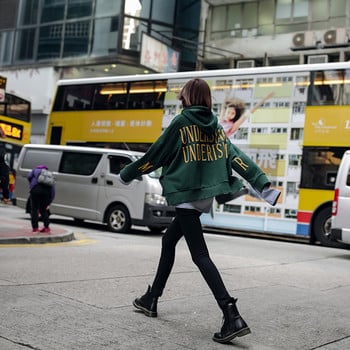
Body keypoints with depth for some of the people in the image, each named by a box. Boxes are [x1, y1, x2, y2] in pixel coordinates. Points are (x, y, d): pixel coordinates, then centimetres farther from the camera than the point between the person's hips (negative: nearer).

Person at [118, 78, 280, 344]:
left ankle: (233, 316, -18)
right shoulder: (216, 126, 10)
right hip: (206, 196, 8)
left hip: (186, 195, -8)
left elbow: (156, 155, -3)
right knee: (169, 240, 21)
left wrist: (127, 175, 9)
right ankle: (151, 299, 31)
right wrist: (262, 182, -2)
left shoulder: (182, 122, -7)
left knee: (200, 256, -9)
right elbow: (237, 157, 2)